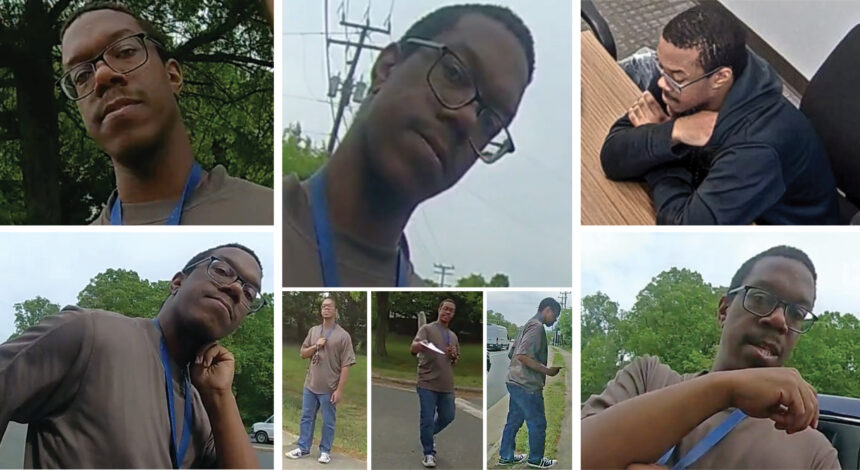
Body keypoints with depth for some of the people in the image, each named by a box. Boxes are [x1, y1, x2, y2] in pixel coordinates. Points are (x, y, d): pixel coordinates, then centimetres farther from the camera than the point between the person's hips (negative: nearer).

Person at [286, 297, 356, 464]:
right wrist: (316, 346, -9)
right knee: (306, 418, 13)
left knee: (328, 422, 7)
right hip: (310, 385, 5)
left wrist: (339, 389, -15)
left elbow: (346, 365, -11)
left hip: (329, 388, -4)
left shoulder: (343, 335, -10)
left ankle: (325, 451, 20)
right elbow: (303, 354, 12)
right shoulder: (313, 331, 6)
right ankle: (303, 448, 25)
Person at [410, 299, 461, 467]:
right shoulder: (427, 329, -3)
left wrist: (454, 356, 1)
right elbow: (412, 349, -19)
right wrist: (419, 345, -44)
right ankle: (429, 453, 10)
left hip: (447, 385, 6)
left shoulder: (454, 336, 16)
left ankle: (428, 435, 39)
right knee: (427, 419, -3)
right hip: (428, 383, -6)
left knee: (447, 417, 13)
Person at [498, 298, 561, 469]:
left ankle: (506, 456, 23)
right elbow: (523, 356, -25)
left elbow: (512, 353, 21)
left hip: (515, 382, 10)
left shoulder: (529, 325, 17)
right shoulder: (537, 326, -15)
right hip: (527, 385, -10)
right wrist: (547, 371, -18)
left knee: (513, 421, 15)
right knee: (537, 423, 3)